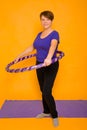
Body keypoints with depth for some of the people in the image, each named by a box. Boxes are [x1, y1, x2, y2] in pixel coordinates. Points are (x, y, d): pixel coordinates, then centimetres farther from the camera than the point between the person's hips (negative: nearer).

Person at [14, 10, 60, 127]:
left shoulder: (54, 34, -13)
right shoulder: (39, 34, 8)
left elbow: (53, 46, -34)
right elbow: (31, 47, 20)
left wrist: (48, 58, -54)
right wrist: (19, 56, 20)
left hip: (51, 66, -6)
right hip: (39, 66, 6)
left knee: (47, 92, -9)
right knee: (43, 91, 14)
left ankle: (55, 116, 11)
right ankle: (46, 112, 33)